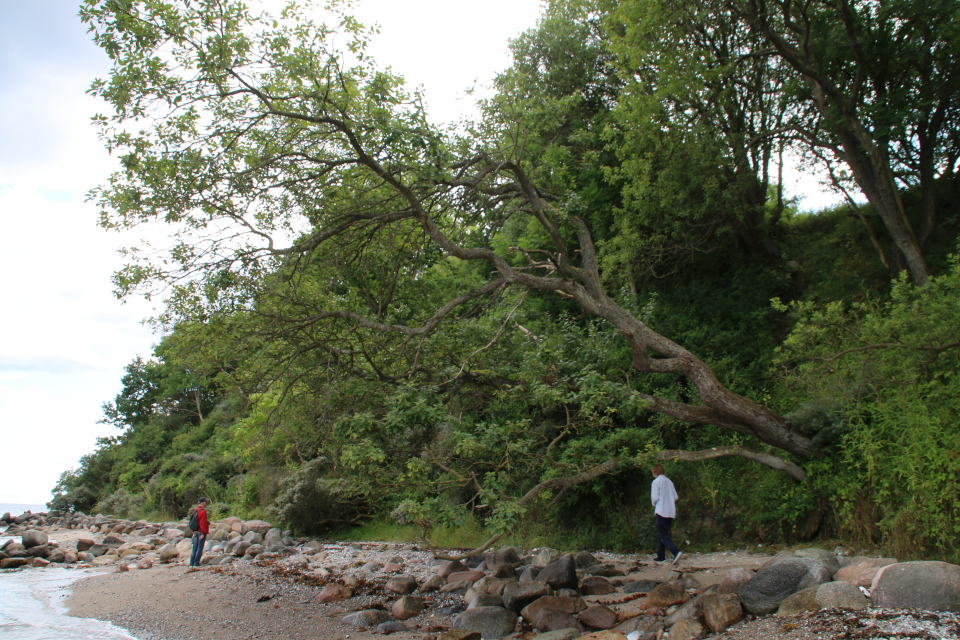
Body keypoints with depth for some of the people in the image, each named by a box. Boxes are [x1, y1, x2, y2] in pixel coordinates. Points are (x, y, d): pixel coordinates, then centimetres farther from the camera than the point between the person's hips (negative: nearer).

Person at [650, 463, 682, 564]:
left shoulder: (656, 482, -7)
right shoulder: (669, 481, 12)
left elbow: (655, 497, -12)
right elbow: (675, 497, 10)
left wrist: (654, 503, 8)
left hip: (662, 511, -7)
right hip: (671, 511, 7)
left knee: (663, 535, -6)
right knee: (661, 534, 14)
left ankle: (676, 552, -23)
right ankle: (661, 556, 16)